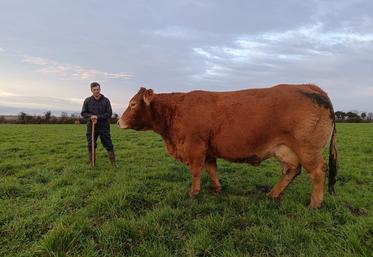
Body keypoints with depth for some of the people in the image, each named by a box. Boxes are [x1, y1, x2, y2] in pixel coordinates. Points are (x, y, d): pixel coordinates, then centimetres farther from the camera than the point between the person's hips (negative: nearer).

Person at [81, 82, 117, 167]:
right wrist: (91, 116, -14)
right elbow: (83, 113, 6)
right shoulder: (87, 100, 1)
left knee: (108, 145, 2)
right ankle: (92, 164, 21)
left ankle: (113, 162, 12)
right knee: (91, 146, 8)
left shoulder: (106, 100, -3)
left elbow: (109, 113, -4)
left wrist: (98, 117, -15)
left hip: (104, 126, -2)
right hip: (91, 126, 2)